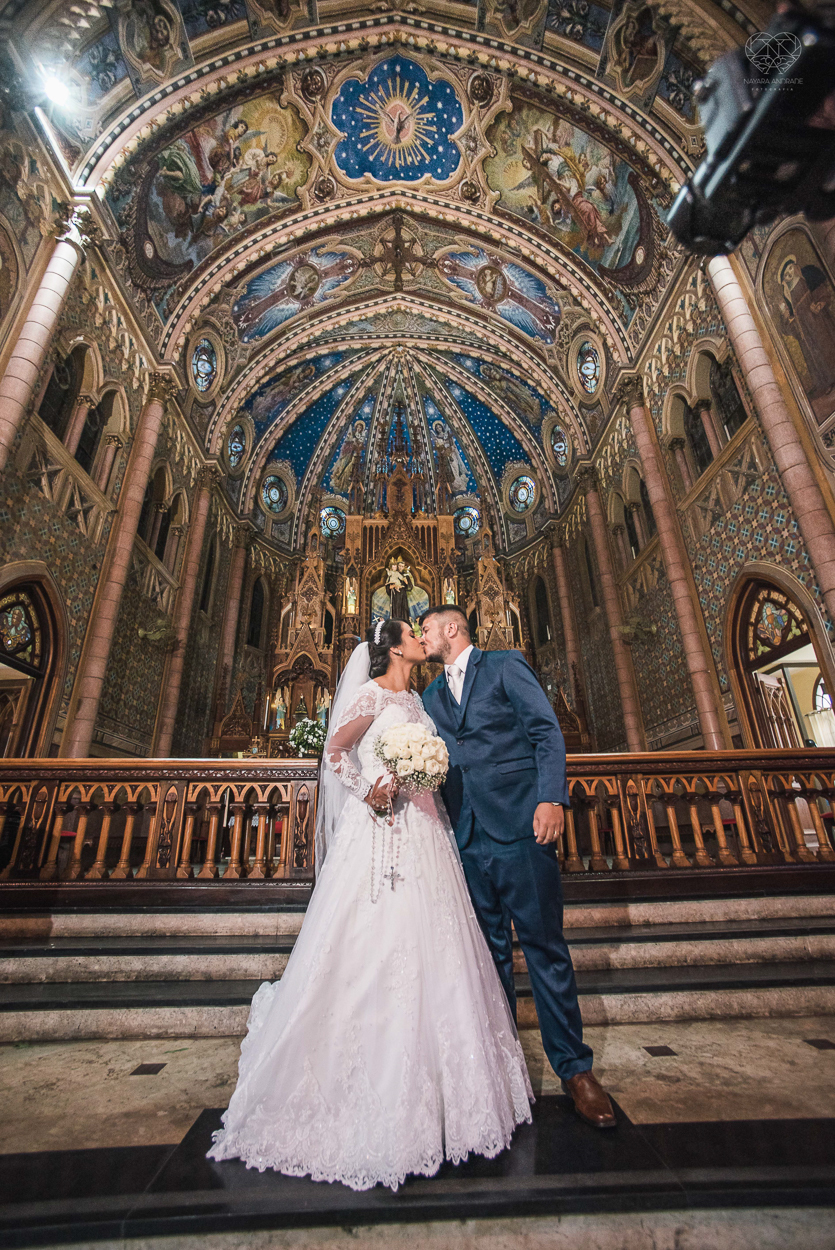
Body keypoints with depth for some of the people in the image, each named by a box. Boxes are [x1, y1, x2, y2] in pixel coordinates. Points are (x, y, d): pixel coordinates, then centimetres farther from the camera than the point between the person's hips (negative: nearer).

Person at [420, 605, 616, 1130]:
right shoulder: (431, 696, 19)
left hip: (520, 828, -5)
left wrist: (552, 797, -17)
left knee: (545, 947, 3)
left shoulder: (506, 666, 2)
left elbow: (547, 731, -6)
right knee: (491, 953, 13)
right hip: (468, 840, 5)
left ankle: (575, 1067, 19)